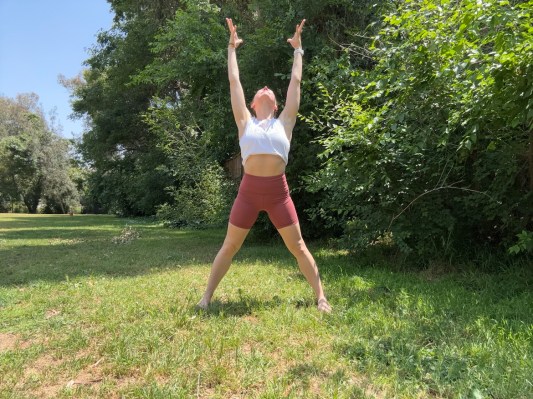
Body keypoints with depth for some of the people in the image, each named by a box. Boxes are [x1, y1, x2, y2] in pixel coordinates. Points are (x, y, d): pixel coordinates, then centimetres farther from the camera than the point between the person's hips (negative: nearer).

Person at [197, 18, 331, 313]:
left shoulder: (284, 122, 13)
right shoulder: (245, 123, 12)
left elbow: (295, 82, 19)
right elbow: (234, 81, 16)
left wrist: (297, 49, 28)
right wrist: (232, 48, 25)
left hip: (278, 191, 0)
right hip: (249, 191, 0)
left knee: (298, 247, 6)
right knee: (229, 247, 9)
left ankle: (320, 296, 17)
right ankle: (207, 295, 22)